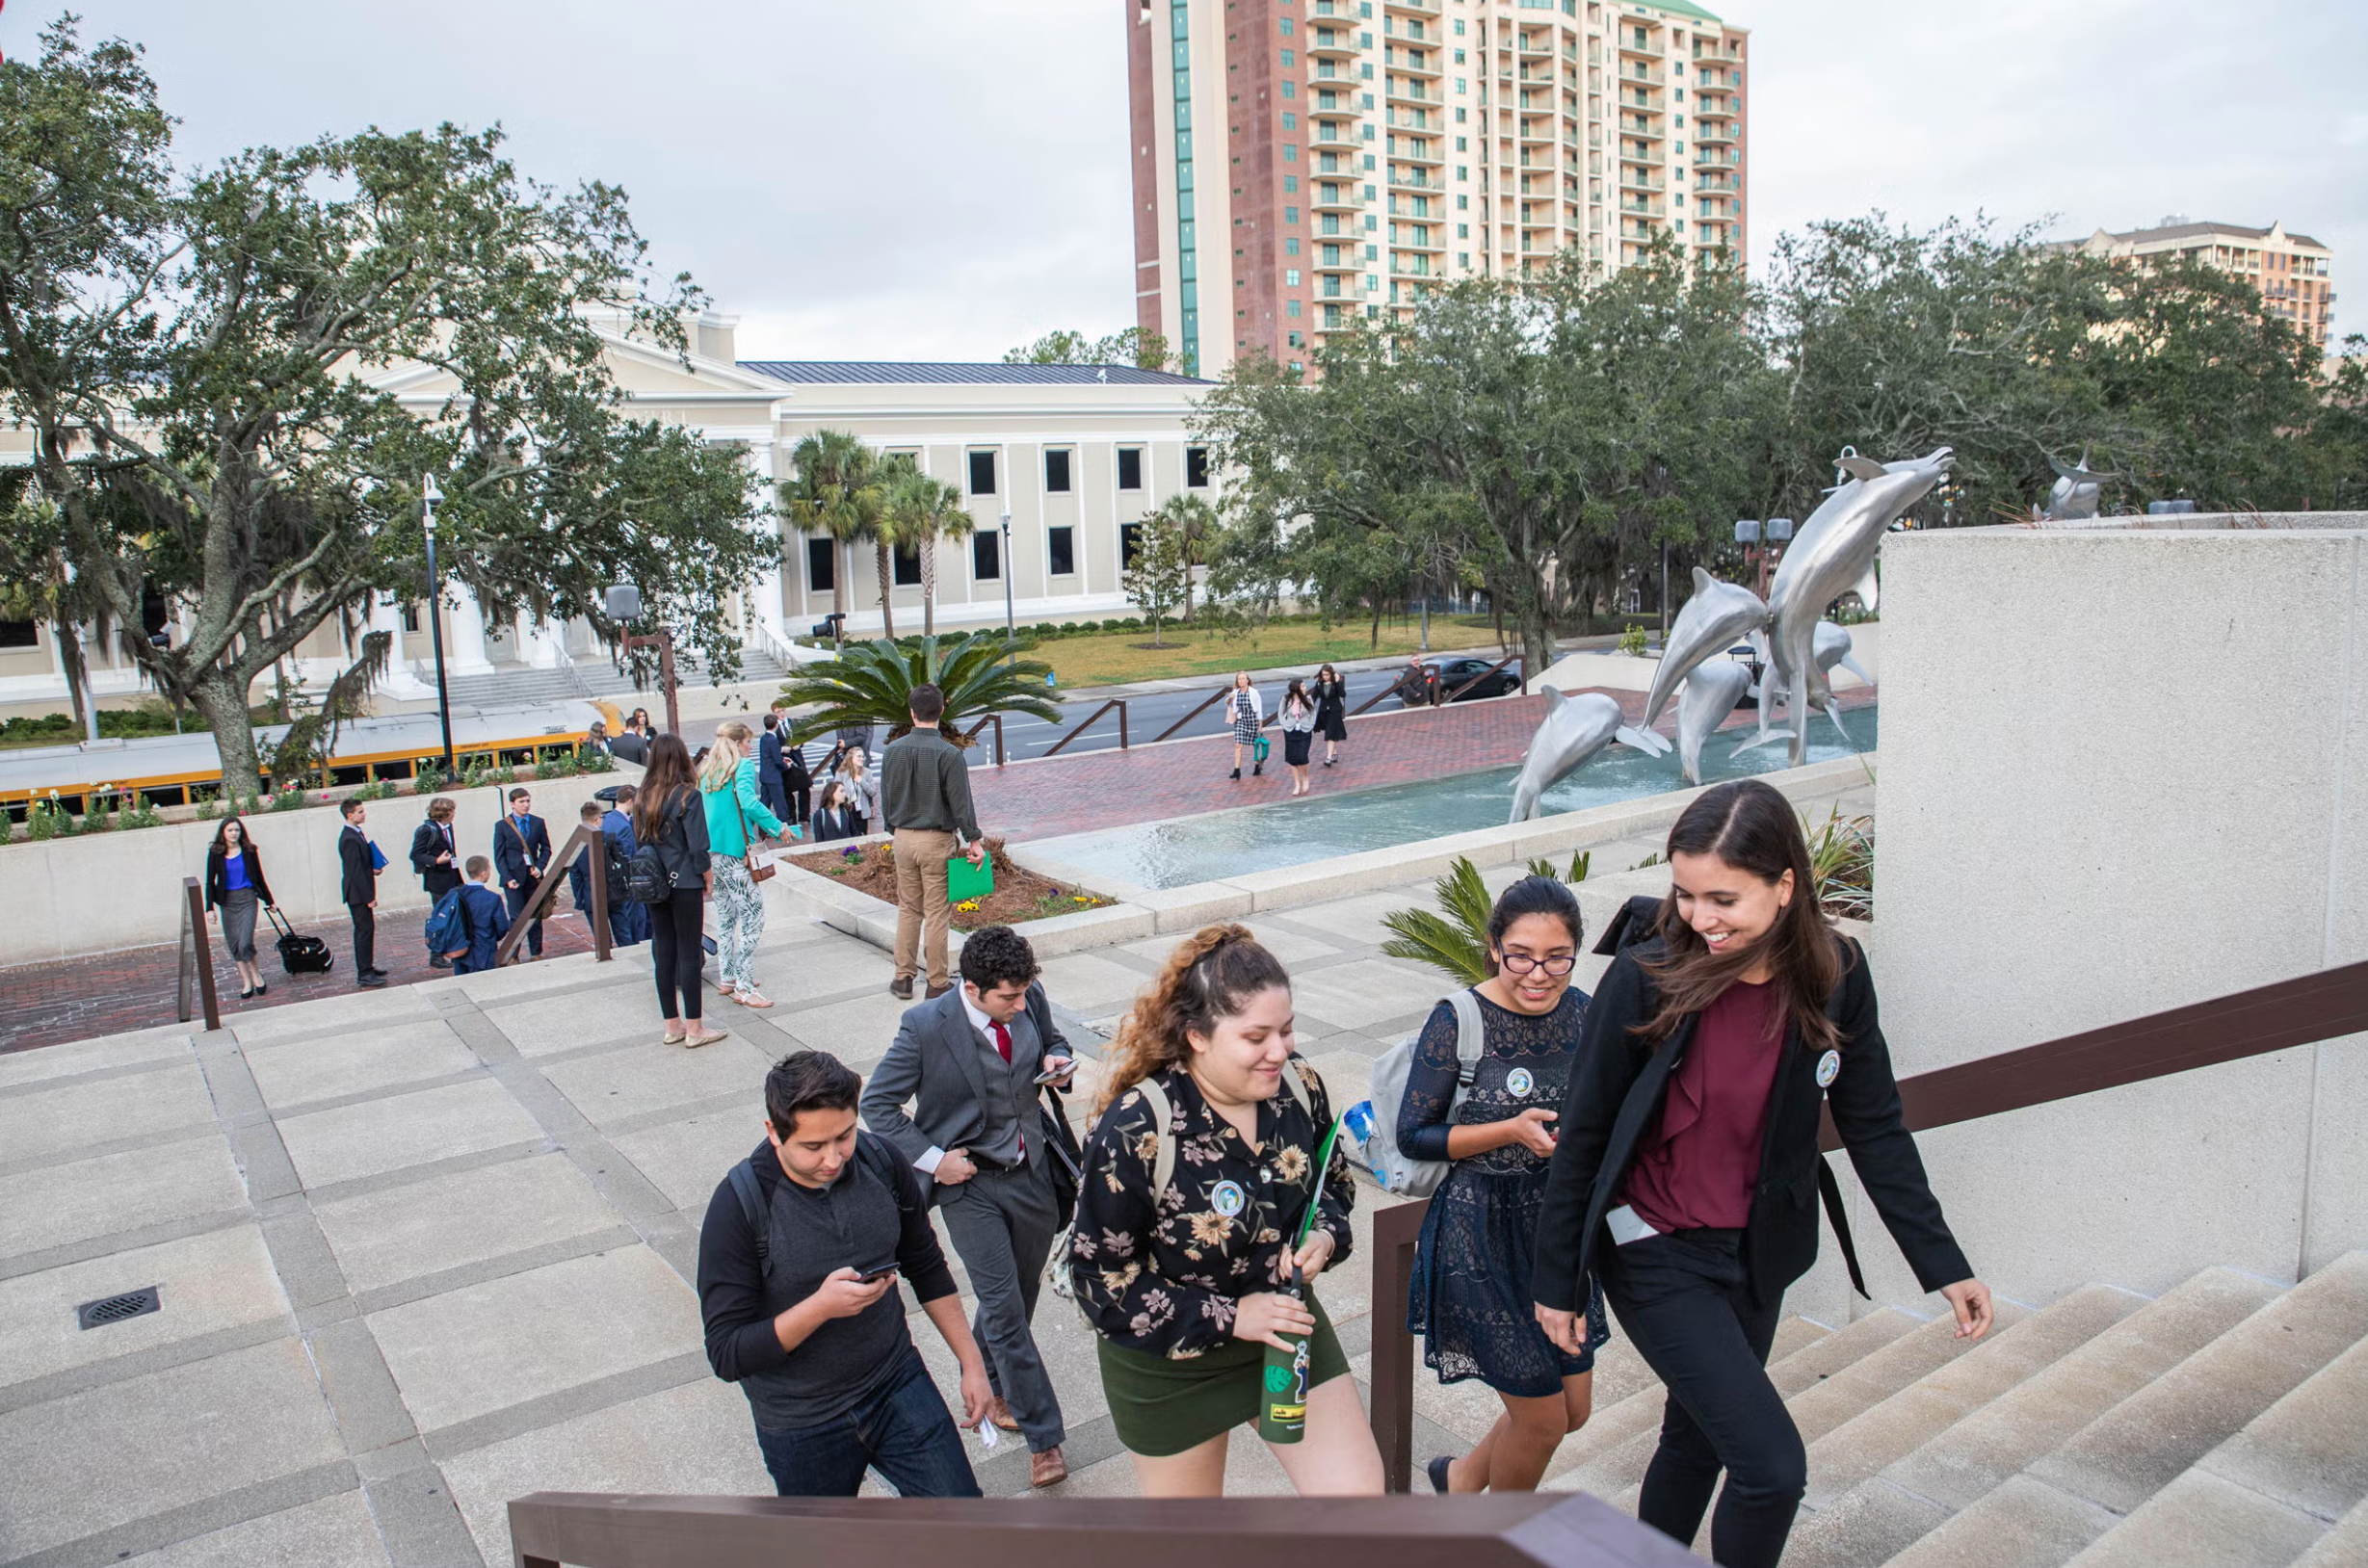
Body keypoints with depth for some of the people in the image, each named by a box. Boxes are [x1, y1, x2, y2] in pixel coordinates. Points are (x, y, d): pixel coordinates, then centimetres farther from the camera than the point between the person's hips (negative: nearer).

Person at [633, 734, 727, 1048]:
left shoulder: (642, 796, 3)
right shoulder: (687, 795, -13)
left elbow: (639, 840, 9)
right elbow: (697, 846, -15)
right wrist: (706, 876, -1)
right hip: (684, 882, -5)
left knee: (663, 952, 11)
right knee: (689, 952, 1)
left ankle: (672, 1025, 20)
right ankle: (694, 1029, 6)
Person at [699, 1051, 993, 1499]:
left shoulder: (881, 1163, -10)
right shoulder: (739, 1205, -22)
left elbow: (927, 1268, 6)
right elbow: (727, 1355, -20)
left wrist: (971, 1362, 8)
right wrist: (820, 1307, -33)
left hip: (897, 1385, 3)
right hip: (802, 1425, -2)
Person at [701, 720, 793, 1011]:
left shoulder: (708, 771, 15)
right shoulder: (744, 766, -7)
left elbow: (704, 809, 19)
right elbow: (748, 801, -24)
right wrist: (778, 826, -17)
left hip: (711, 852, 8)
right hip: (734, 852, -8)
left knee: (725, 916, 17)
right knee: (752, 915, -5)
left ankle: (728, 978, 25)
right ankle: (744, 986, -6)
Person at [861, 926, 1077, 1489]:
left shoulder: (1030, 1001, -9)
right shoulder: (926, 1026, -21)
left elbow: (1053, 1040, 13)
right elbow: (878, 1103, -10)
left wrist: (1059, 1063, -10)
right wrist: (931, 1159, -15)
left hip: (1032, 1173, 5)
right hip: (969, 1184, -4)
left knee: (1020, 1294, 19)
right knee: (1004, 1308, -4)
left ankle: (990, 1386, 46)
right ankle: (1044, 1437, 10)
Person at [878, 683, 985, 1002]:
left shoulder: (894, 750, 0)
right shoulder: (948, 754, -15)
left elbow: (886, 797, 9)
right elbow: (961, 802, -14)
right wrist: (974, 840, -6)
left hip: (903, 838, 4)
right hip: (937, 840, -4)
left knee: (907, 909, 15)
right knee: (936, 913, 3)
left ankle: (903, 977, 20)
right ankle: (937, 984, 9)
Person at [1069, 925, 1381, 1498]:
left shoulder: (1298, 1085, -13)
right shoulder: (1136, 1130, -29)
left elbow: (1333, 1184, 7)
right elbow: (1100, 1276, -21)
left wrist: (1324, 1236, -16)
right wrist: (1226, 1317, -24)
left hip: (1287, 1319, 4)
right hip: (1169, 1361, -3)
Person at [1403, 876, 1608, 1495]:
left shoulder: (1583, 1014, -2)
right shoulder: (1458, 1020, -18)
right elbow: (1414, 1136, -14)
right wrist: (1512, 1131, -24)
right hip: (1482, 1233, -6)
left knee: (1574, 1409, 16)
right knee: (1542, 1418, 6)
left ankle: (1463, 1478, 44)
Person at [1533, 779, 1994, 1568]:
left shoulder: (1834, 976, -10)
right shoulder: (1644, 980, -21)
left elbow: (1874, 1127, 1)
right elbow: (1582, 1133, -11)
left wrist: (1943, 1263, 2)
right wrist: (1557, 1280, -5)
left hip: (1758, 1252, 5)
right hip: (1656, 1255, -4)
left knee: (1699, 1437, 20)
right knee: (1772, 1466, -10)